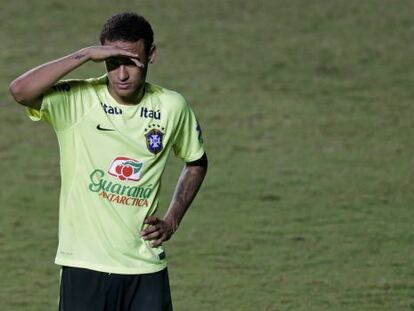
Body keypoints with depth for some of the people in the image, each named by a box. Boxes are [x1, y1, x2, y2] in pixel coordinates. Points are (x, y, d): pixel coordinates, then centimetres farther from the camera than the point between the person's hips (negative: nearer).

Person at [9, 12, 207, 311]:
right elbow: (20, 90, -28)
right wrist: (86, 55, -26)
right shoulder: (76, 101, -9)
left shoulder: (172, 107, 1)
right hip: (85, 264, -3)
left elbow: (197, 162, 20)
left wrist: (172, 220, 7)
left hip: (146, 267, 3)